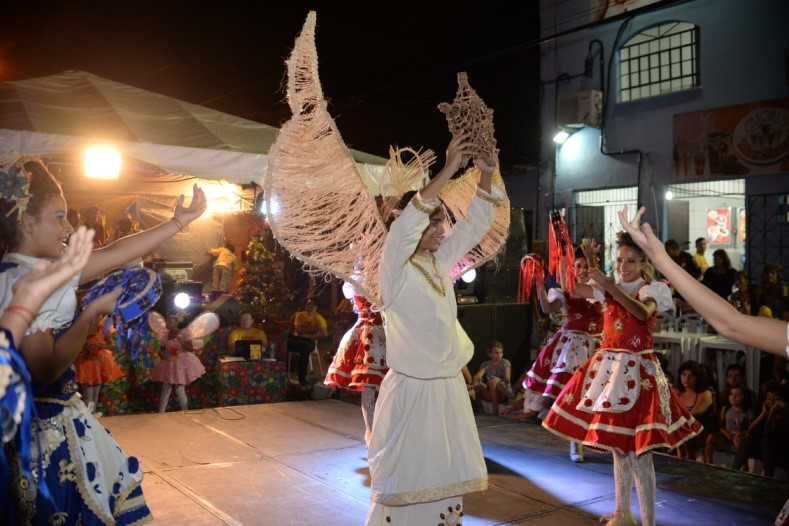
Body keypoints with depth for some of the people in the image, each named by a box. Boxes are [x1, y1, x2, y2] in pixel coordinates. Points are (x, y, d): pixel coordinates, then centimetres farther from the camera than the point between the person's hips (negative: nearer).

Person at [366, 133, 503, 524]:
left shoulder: (440, 261, 7)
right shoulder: (395, 267, -12)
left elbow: (476, 224, 9)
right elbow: (405, 224, -29)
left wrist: (486, 173, -5)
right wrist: (449, 169, -30)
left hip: (449, 386, 7)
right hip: (410, 389, -7)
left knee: (444, 474, 15)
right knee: (405, 477, 1)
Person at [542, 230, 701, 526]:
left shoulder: (652, 290, -4)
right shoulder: (609, 288, 10)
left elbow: (643, 313, -27)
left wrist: (610, 287, -37)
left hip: (637, 371, -5)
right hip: (607, 366, 5)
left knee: (637, 449, -9)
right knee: (617, 445, 14)